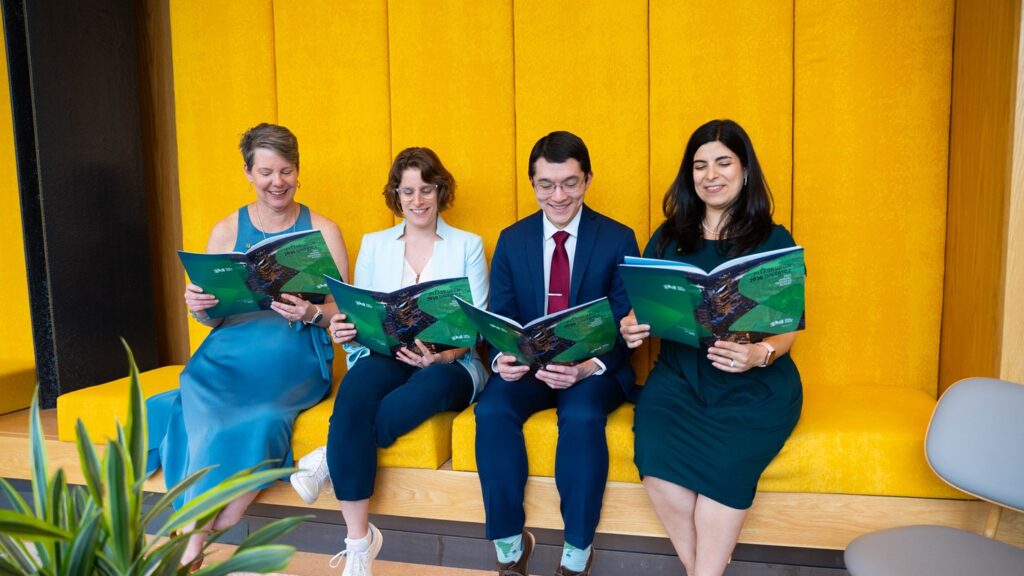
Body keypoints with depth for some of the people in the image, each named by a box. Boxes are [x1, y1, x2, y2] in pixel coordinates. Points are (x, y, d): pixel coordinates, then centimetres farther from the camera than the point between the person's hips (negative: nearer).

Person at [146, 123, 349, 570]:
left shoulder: (322, 230, 6)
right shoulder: (227, 231, 12)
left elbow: (342, 309, 2)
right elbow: (210, 317, 11)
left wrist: (311, 314, -19)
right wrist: (197, 305, -12)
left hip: (294, 355, -2)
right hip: (232, 352, 2)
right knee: (200, 392, -30)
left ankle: (192, 540, -10)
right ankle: (196, 540, -16)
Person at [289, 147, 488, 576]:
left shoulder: (468, 245, 10)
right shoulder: (373, 244, 17)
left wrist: (443, 355, -19)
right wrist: (344, 329, -13)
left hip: (450, 364, -1)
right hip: (386, 358, 1)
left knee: (436, 381, -38)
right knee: (355, 387, -34)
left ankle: (332, 458, -19)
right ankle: (359, 540, -26)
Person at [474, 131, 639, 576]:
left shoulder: (618, 239, -1)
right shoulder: (511, 239, 6)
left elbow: (626, 326, -6)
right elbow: (498, 317, 4)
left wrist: (588, 367, -26)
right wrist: (501, 357, -20)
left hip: (596, 369, -2)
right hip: (527, 365, 2)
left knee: (582, 417, -33)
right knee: (492, 411, -27)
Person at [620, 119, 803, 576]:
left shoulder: (775, 241, 5)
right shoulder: (667, 238, 13)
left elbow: (789, 327, 0)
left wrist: (759, 354, -23)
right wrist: (632, 328, -13)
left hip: (755, 385, -1)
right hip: (679, 375, 2)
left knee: (724, 460, -31)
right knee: (656, 454, -27)